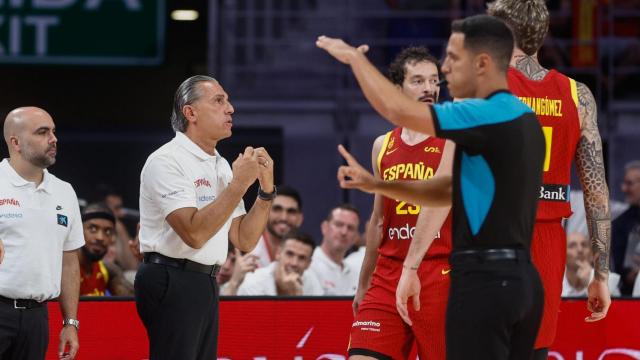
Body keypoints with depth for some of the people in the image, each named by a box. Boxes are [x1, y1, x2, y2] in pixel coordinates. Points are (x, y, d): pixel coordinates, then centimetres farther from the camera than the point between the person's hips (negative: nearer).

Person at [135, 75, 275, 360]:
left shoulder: (221, 165, 15)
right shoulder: (166, 161, -11)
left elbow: (244, 240, 13)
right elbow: (194, 233, -22)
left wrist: (266, 188, 1)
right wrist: (240, 183, -17)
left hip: (206, 283, 9)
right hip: (173, 281, -9)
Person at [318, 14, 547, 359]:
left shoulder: (490, 115, -15)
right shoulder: (521, 118, 15)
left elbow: (398, 109, -20)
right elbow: (451, 190, 21)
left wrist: (353, 56, -3)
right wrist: (375, 184, 15)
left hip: (484, 280, -9)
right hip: (519, 278, 9)